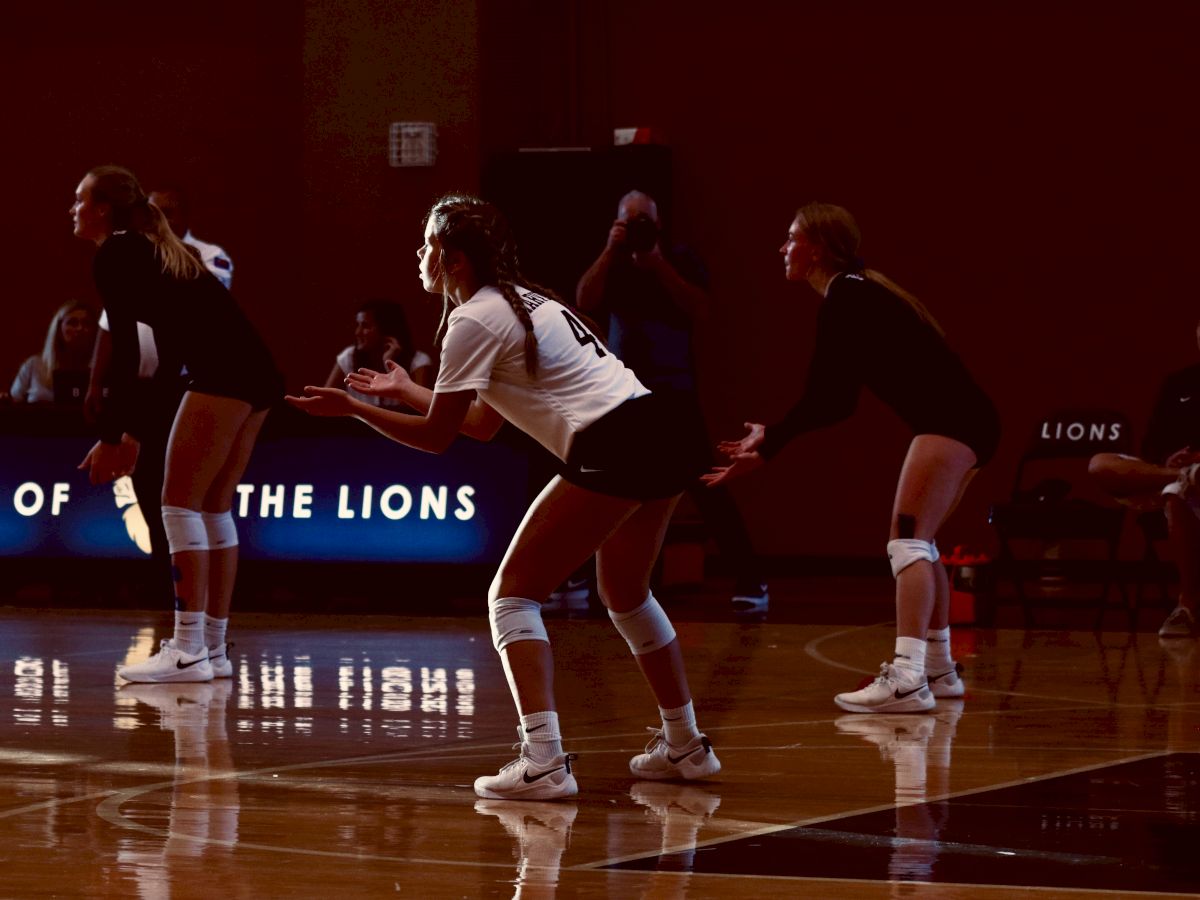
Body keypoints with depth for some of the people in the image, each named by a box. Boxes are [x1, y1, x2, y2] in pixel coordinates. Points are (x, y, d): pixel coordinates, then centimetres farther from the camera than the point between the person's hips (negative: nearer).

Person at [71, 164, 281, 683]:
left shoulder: (114, 257, -1)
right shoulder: (154, 251, 26)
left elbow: (125, 354, -8)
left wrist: (110, 437, -6)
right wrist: (132, 431, 33)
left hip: (222, 375, -9)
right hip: (256, 374, 9)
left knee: (180, 502, -7)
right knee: (214, 508, 13)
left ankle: (189, 650, -11)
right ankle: (214, 648, 15)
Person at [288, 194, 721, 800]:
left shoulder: (474, 320, -5)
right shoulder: (524, 300, 23)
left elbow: (435, 437, -2)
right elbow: (484, 424, 29)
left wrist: (353, 408, 6)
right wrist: (405, 389, 36)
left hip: (610, 450, -9)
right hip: (660, 436, 9)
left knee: (513, 594, -4)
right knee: (625, 596, 28)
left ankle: (543, 762, -17)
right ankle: (684, 745, 34)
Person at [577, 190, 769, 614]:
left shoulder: (681, 258, 3)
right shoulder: (611, 265, 11)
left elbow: (700, 310, -12)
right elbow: (585, 301, -6)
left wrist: (659, 266, -16)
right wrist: (610, 252, -11)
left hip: (673, 391, -3)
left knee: (706, 487, -10)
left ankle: (749, 581, -11)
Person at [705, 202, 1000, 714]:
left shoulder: (844, 299, -11)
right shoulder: (857, 294, 19)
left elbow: (825, 401, -16)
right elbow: (834, 401, 24)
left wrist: (766, 449, -12)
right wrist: (771, 438, 26)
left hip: (948, 421, -10)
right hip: (967, 422, 10)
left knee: (907, 541, -17)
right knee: (917, 546, 21)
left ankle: (907, 679, -29)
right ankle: (939, 669, 29)